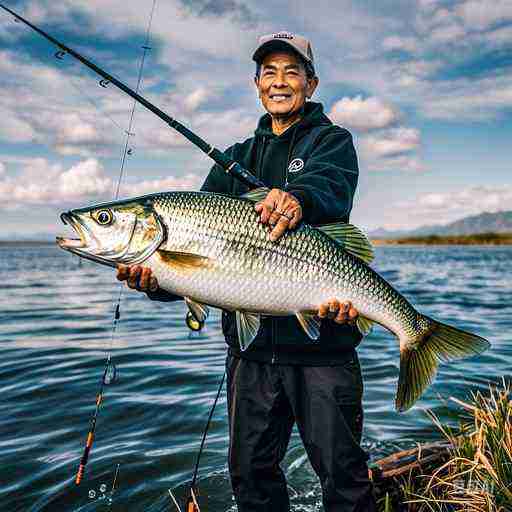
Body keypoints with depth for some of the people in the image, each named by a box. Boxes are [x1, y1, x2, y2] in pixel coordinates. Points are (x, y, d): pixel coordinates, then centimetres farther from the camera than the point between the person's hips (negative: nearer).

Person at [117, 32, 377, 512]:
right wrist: (156, 277, -15)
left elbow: (332, 184, -19)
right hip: (250, 343, 5)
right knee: (250, 472, 16)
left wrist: (298, 198, -43)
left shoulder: (331, 140, 5)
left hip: (321, 342, -4)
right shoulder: (236, 158, 17)